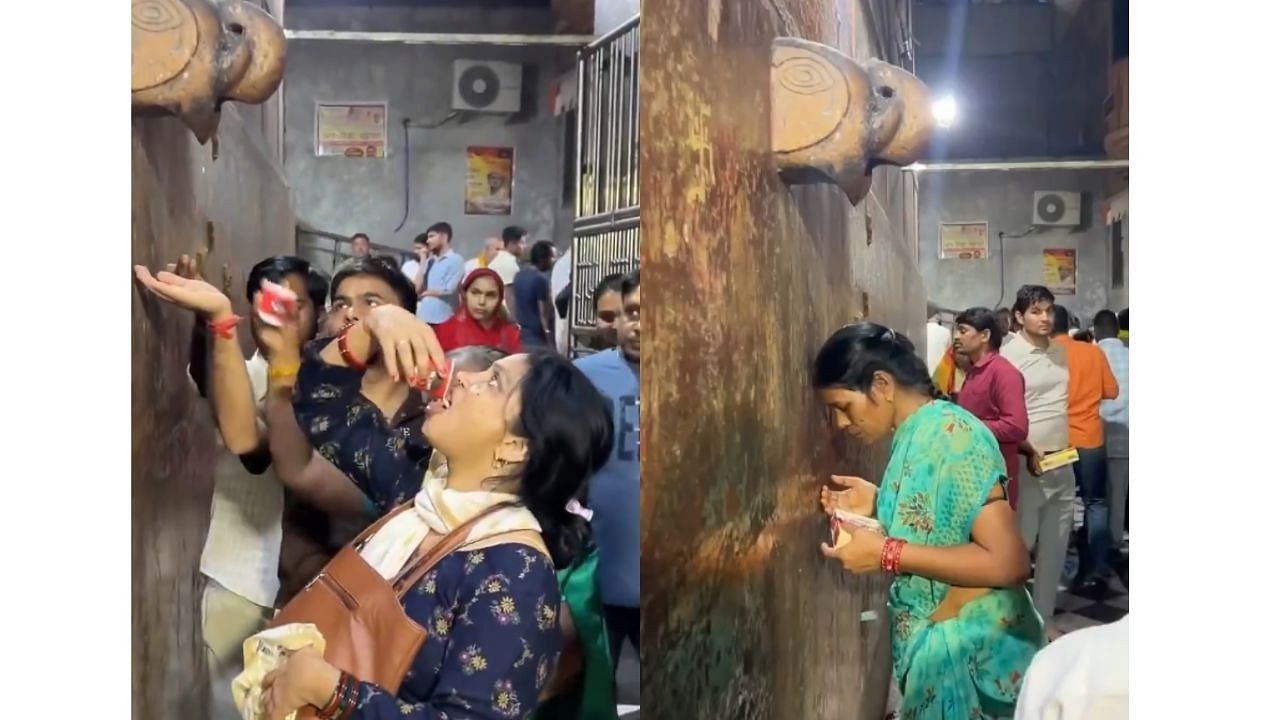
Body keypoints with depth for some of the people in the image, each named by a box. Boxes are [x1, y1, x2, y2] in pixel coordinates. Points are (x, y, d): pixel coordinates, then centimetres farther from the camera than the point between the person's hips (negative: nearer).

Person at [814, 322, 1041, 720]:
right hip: (935, 649, 9)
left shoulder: (952, 435, -21)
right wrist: (878, 504, 2)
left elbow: (1008, 562, -27)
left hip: (972, 655, -9)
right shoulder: (913, 434, 6)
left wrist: (887, 554, -25)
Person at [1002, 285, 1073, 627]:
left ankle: (1044, 617, 23)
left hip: (1063, 464, 7)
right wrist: (1029, 451, -17)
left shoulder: (1061, 352, 10)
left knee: (1055, 546, 12)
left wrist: (1069, 444, 13)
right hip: (1026, 464, -6)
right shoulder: (1008, 355, -9)